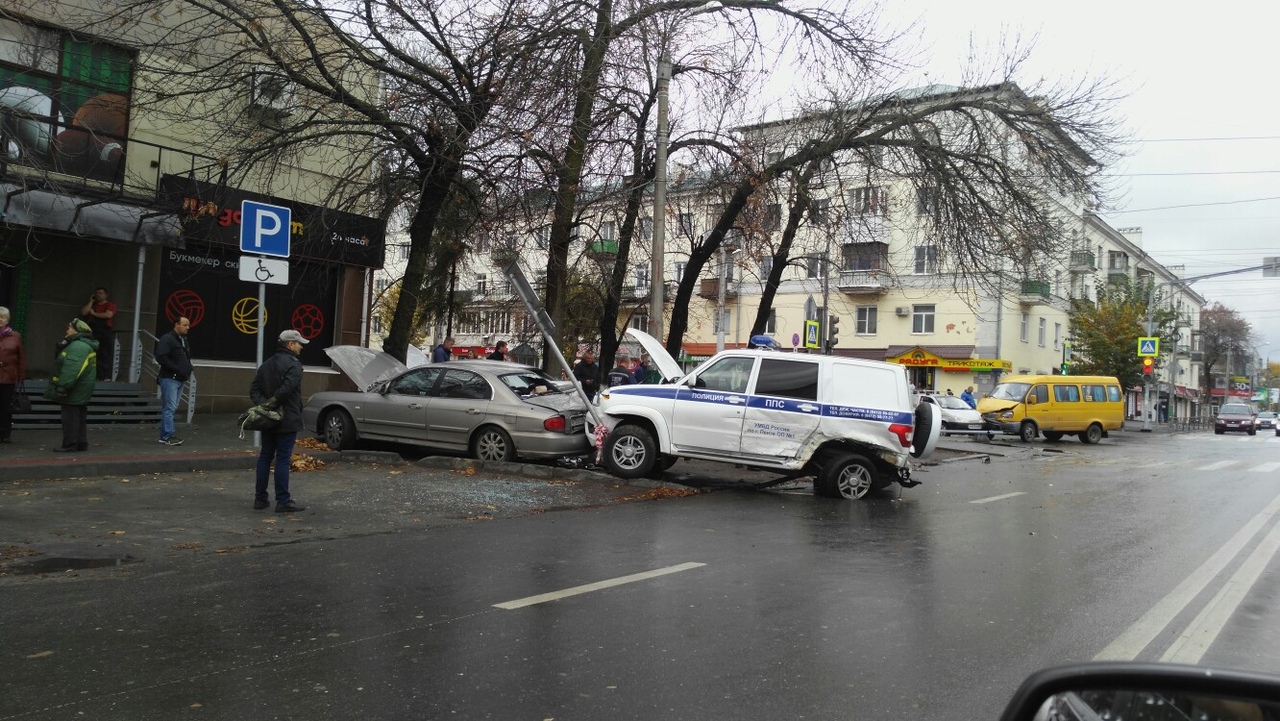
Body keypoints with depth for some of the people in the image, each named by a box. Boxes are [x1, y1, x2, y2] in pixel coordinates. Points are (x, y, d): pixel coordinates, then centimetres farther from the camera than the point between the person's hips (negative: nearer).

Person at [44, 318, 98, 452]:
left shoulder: (78, 347, -19)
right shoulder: (86, 345, 16)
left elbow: (71, 370, -27)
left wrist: (63, 387, -28)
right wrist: (64, 346, 9)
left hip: (74, 391, -11)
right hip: (81, 392, 11)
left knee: (70, 417, -5)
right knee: (80, 417, 14)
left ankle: (69, 445, -2)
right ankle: (81, 443, 18)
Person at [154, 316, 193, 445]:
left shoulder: (184, 340, 17)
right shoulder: (167, 339, -10)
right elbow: (161, 357, -21)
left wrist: (188, 369, 10)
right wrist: (176, 369, -21)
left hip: (180, 379, 9)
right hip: (169, 378, -9)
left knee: (171, 408, 11)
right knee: (169, 408, -9)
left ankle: (164, 435, 15)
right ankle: (168, 436, -8)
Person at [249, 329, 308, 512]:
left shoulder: (267, 364, 15)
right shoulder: (293, 364, -12)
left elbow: (254, 388, 8)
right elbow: (287, 388, -27)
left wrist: (263, 404, -5)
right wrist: (272, 403, -18)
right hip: (287, 421, -8)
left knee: (265, 457, 13)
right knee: (283, 459, -6)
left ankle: (260, 498, 17)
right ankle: (283, 501, -3)